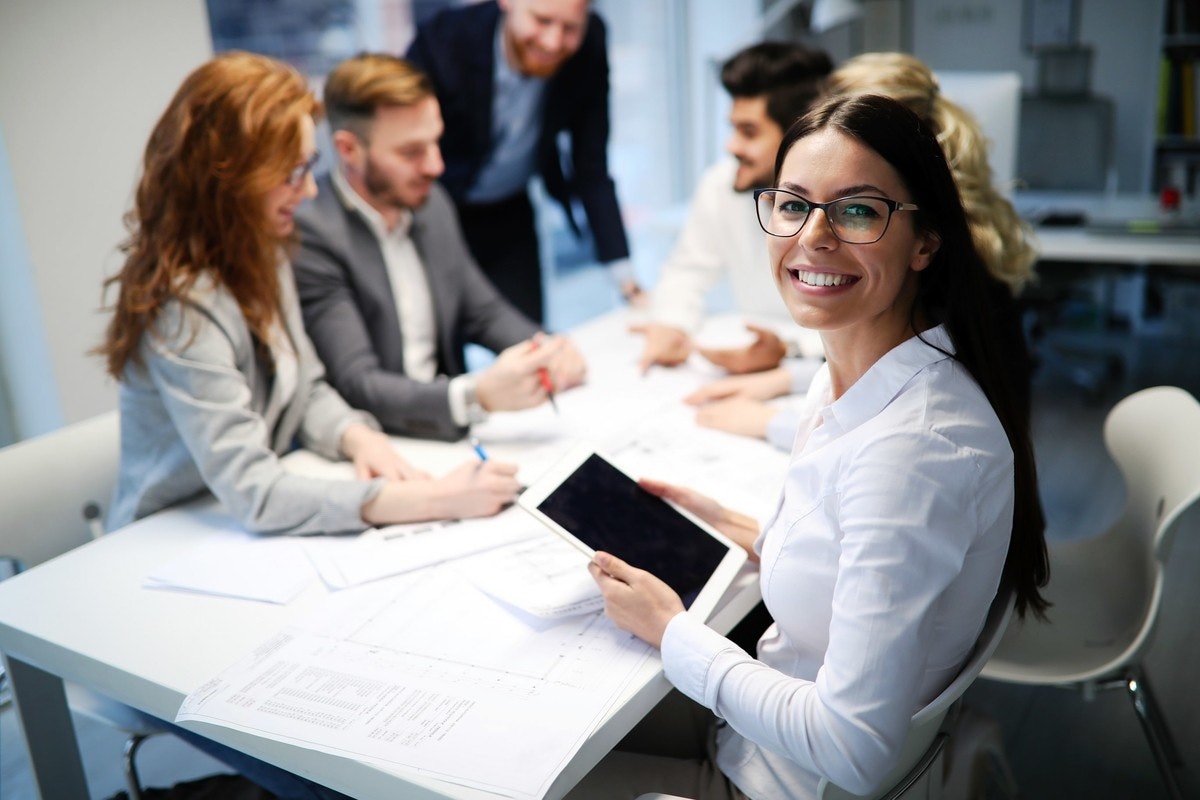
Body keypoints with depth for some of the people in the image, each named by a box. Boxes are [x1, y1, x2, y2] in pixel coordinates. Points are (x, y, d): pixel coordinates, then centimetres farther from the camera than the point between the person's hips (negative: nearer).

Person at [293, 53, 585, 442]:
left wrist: (546, 348, -3)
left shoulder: (430, 202, 7)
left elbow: (483, 310, 18)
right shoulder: (308, 234, -17)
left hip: (448, 428, 7)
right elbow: (357, 387, -22)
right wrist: (478, 396, -37)